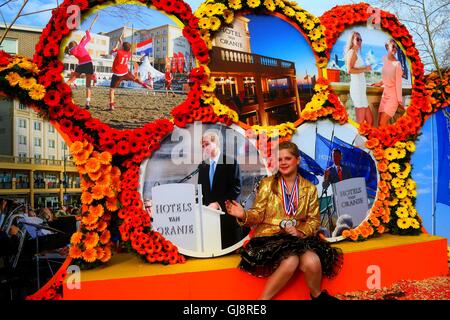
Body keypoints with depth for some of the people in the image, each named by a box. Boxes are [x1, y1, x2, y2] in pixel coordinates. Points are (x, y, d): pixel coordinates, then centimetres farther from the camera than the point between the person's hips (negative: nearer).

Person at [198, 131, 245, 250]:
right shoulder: (203, 166, 15)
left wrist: (218, 204, -15)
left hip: (227, 214, -4)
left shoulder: (231, 162, -2)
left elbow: (236, 188, -10)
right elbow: (201, 190, 16)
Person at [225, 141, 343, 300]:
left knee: (312, 261, -30)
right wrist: (244, 215, -21)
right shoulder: (267, 183, 4)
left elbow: (314, 220, 9)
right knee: (290, 261, -33)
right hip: (270, 235, -2)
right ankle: (264, 298, -12)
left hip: (298, 237, 2)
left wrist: (301, 232, -11)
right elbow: (258, 214, 1)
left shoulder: (309, 188, 11)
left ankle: (317, 294, 1)